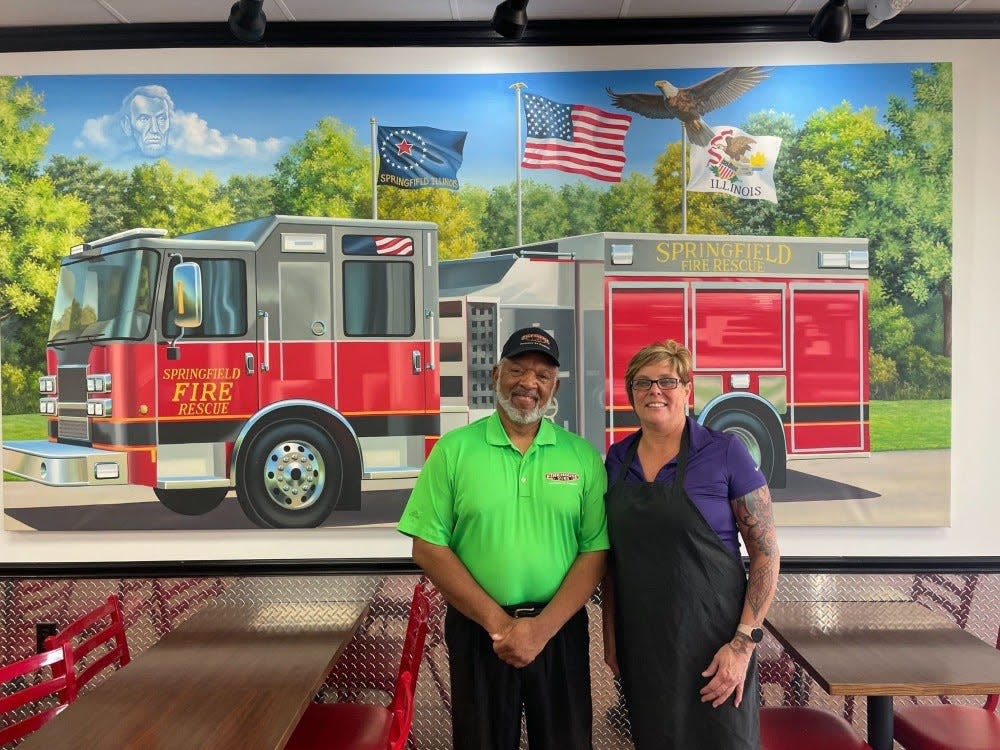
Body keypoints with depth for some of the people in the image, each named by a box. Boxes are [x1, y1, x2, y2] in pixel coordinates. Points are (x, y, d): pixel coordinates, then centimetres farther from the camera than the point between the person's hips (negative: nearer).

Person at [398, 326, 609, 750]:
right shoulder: (454, 449, -5)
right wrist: (496, 621, -12)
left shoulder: (582, 456, -1)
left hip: (561, 631, 1)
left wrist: (542, 627, -13)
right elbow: (428, 547, -7)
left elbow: (595, 551, -3)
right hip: (477, 632, -1)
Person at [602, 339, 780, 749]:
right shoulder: (618, 458, 3)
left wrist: (744, 642, -14)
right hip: (639, 644, 4)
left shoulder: (725, 452, -9)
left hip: (710, 639, -4)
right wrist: (610, 634, 8)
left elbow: (766, 554, -8)